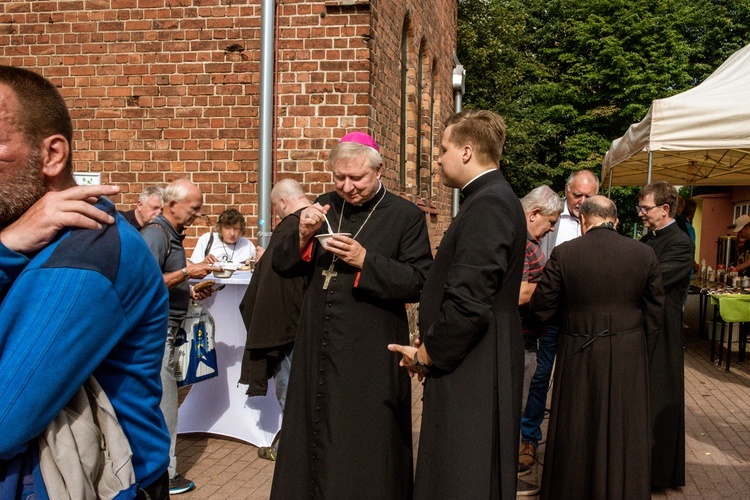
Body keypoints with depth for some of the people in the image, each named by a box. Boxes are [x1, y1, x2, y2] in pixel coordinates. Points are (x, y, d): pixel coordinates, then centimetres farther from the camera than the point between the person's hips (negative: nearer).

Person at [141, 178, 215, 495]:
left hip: (165, 329, 9)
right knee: (163, 401, -2)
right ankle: (164, 475, 8)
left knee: (161, 400, 14)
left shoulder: (173, 234, 14)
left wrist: (191, 293, 8)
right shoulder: (155, 234, -15)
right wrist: (187, 272, -18)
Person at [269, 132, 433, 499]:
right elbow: (281, 265, 8)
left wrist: (365, 261, -21)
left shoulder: (406, 216, -5)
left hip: (371, 355, -4)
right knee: (313, 438, 15)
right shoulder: (324, 208, 8)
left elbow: (419, 282, -13)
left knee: (366, 452, 7)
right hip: (317, 349, 5)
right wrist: (303, 236, -11)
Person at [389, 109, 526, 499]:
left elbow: (469, 302, -25)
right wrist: (431, 345, 11)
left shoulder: (488, 206, -19)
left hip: (471, 376, -10)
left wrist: (426, 354, -11)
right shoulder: (490, 198, 13)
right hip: (474, 369, 10)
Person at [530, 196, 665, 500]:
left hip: (579, 355, -1)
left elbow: (542, 309, -7)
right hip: (629, 358, 1)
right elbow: (654, 312, 2)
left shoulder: (564, 253, -10)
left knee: (576, 434, 14)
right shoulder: (644, 254, -3)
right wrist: (643, 354, 13)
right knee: (624, 435, 14)